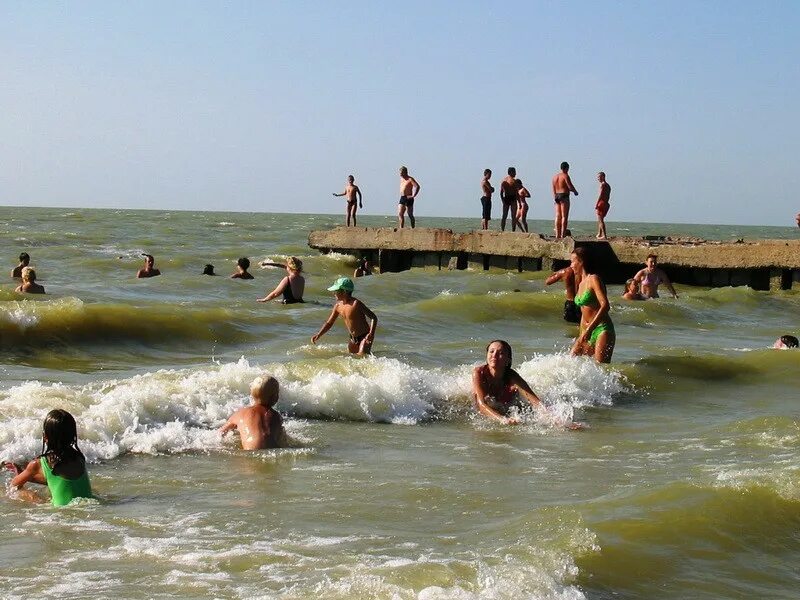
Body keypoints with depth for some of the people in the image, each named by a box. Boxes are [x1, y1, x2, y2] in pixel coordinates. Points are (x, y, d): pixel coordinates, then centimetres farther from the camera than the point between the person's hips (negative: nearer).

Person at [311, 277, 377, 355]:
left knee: (362, 356, -23)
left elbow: (373, 318, -20)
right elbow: (329, 323, 11)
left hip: (364, 337, -8)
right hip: (353, 339, 8)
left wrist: (371, 334, -33)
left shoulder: (355, 304, -22)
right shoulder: (338, 306, -1)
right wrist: (318, 335, -3)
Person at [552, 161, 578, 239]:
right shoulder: (565, 176, -10)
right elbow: (570, 186, -15)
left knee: (558, 216, 9)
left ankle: (557, 235, 7)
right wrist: (575, 191, 4)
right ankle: (563, 235, -11)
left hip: (557, 197, 7)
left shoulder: (555, 176, 12)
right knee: (564, 216, -6)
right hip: (564, 196, -7)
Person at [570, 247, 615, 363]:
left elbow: (605, 306, -20)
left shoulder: (594, 279, -9)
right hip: (588, 333, 9)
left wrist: (590, 328, -26)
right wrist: (582, 335, 22)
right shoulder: (581, 284, 17)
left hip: (602, 330, -9)